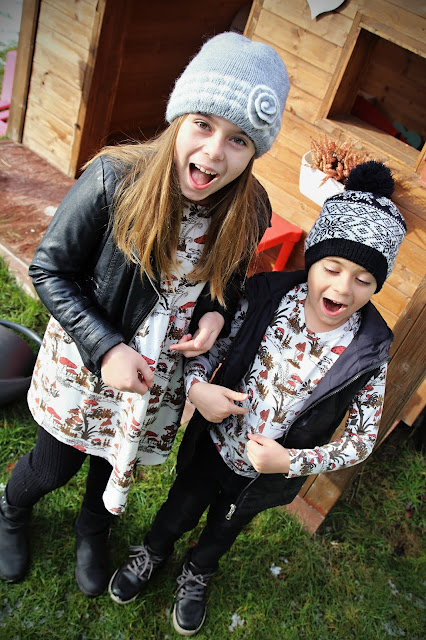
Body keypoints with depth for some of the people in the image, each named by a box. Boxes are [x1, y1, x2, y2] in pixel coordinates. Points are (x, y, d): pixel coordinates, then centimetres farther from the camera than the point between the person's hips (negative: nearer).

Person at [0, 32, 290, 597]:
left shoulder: (248, 211, -15)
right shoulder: (115, 179, -26)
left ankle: (94, 530, 62)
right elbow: (49, 270, -16)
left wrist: (216, 317, -17)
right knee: (54, 467, 19)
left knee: (118, 463, 25)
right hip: (85, 364, -2)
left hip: (161, 379, 3)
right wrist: (105, 347, -25)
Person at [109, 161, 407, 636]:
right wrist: (197, 386, -30)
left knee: (225, 527, 31)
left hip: (265, 477, 1)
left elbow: (361, 440, -14)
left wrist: (291, 462, -26)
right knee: (180, 510, 28)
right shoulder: (266, 297, -23)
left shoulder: (369, 352, -23)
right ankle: (152, 553, 64)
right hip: (214, 447, 0)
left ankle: (196, 574, 65)